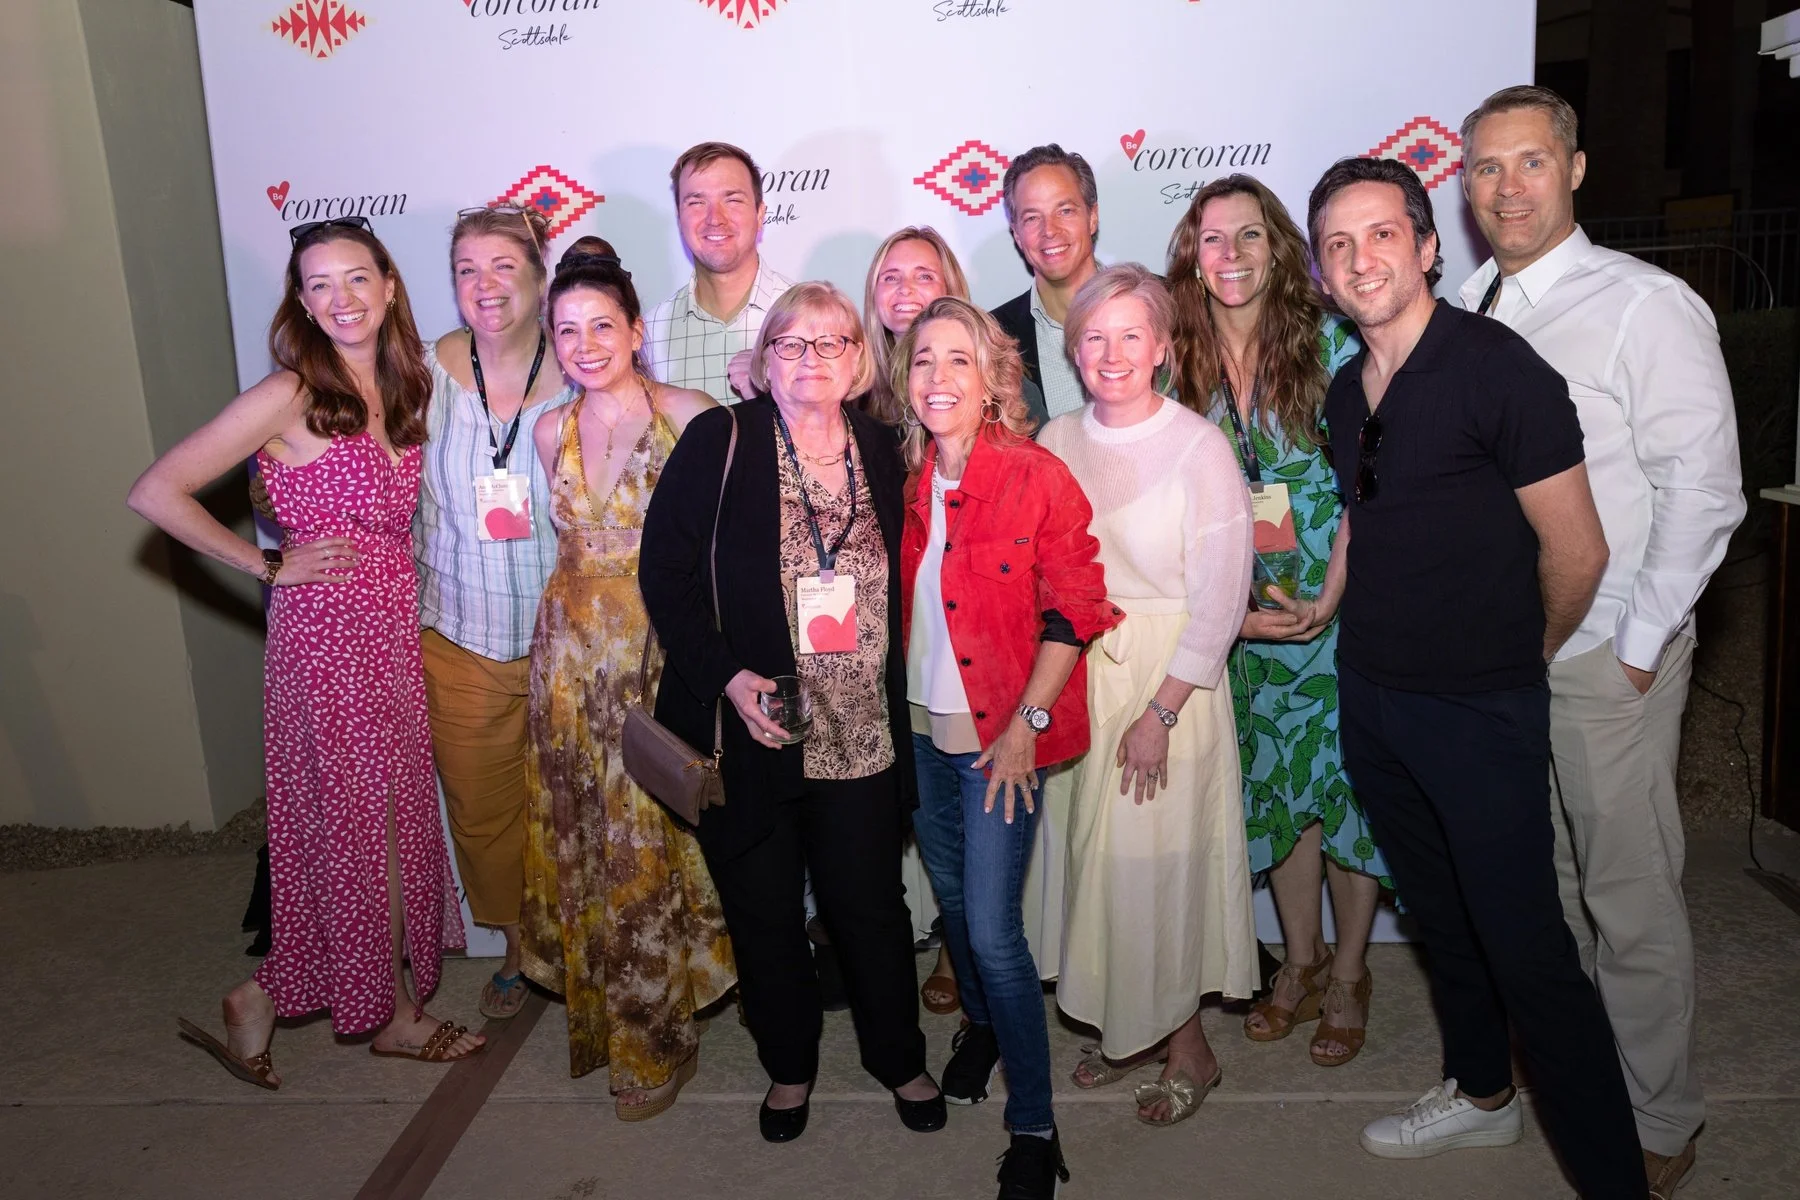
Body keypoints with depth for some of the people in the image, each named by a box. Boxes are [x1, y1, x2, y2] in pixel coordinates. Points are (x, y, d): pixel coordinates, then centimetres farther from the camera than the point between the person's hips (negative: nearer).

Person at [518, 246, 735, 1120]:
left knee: (650, 846, 0)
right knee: (580, 837, 11)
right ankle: (601, 1013, 31)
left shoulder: (692, 417, -8)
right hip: (573, 654, 5)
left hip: (664, 651, -4)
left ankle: (656, 1041, 20)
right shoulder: (552, 433, 8)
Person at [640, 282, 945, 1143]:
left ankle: (898, 1057, 37)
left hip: (861, 738, 2)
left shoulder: (882, 452, 4)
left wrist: (894, 701, 4)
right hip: (749, 729, -2)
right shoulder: (720, 442, -6)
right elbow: (665, 570, -6)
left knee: (870, 904, 13)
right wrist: (728, 674, -16)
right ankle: (788, 1065, 37)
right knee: (764, 910, 13)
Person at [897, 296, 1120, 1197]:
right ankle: (980, 1027, 49)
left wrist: (1028, 725, -14)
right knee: (951, 900, 21)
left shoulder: (1036, 477, -14)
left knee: (992, 929, -5)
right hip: (921, 728, 6)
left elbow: (1075, 608, -12)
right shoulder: (906, 479, 1)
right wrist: (894, 705, 5)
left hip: (1001, 738, -5)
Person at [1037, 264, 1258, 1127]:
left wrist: (1160, 710, -14)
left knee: (1158, 856, 2)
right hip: (1075, 673, 5)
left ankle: (1185, 1047, 24)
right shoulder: (1059, 442, 5)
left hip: (1170, 680, -4)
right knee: (1093, 853, 10)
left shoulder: (1199, 447, -10)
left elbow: (1219, 601, -11)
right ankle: (1129, 1026, 31)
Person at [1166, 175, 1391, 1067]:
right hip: (1242, 617, 3)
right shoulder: (1183, 362, 1)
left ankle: (1348, 977, 23)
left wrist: (1330, 599, -17)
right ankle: (1301, 964, 29)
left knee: (1348, 780, 4)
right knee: (1275, 783, 11)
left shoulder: (1330, 342, -9)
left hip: (1341, 606, -3)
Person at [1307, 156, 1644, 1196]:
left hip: (1480, 709, -7)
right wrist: (1322, 609, 12)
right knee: (1439, 914, 21)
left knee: (1525, 946, -2)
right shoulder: (1346, 392, 6)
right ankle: (1482, 1093, 42)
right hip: (1370, 695, 7)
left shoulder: (1494, 365, -15)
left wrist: (1523, 660, 2)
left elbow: (1576, 550, -11)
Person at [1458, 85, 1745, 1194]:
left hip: (1608, 658, -6)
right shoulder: (1466, 311, 8)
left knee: (1632, 898, 4)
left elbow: (1705, 491, -12)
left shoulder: (1647, 305, -10)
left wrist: (1640, 644, -13)